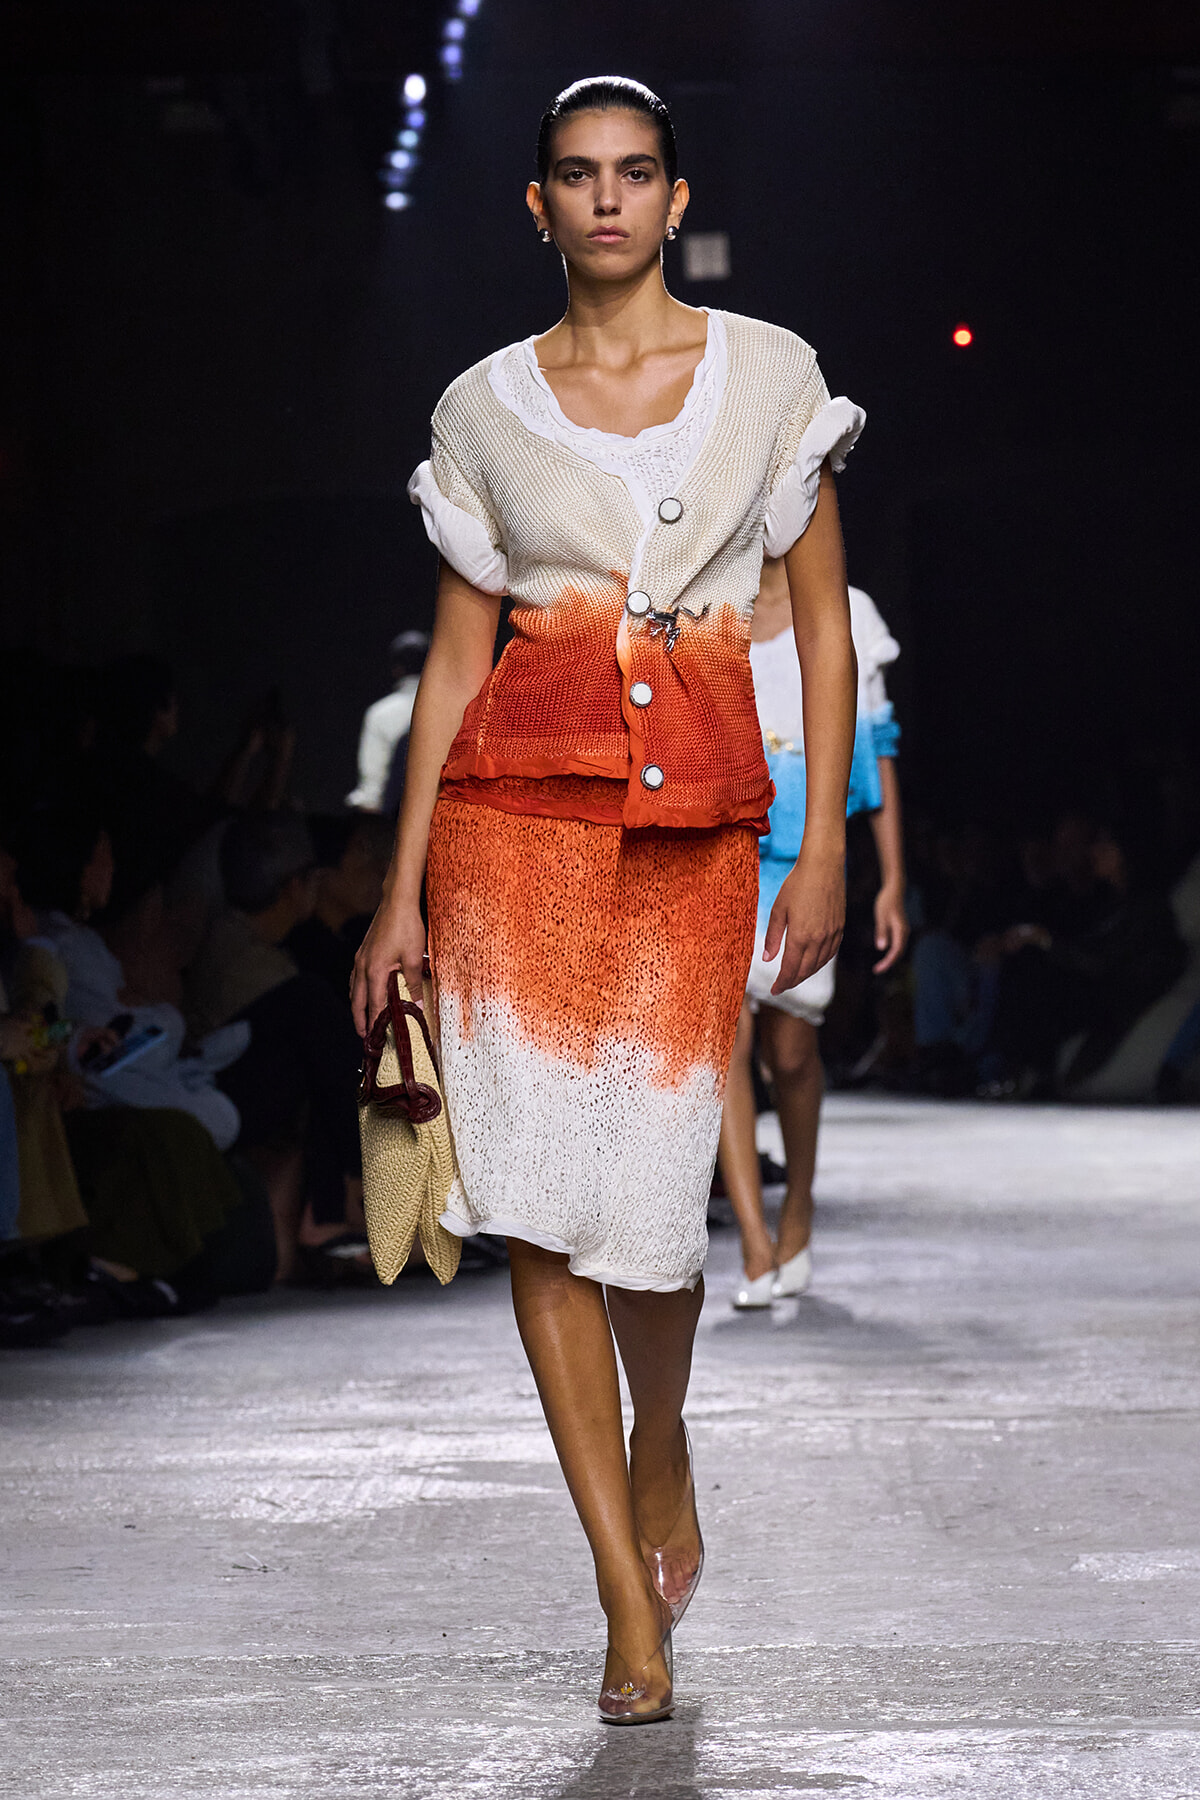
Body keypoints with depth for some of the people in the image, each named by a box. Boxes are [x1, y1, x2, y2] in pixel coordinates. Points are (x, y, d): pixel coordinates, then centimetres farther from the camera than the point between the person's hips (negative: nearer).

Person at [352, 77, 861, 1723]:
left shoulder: (769, 372, 6)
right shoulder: (485, 407, 8)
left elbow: (824, 618, 7)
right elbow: (458, 653, 10)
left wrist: (825, 846, 0)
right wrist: (404, 891, 6)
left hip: (696, 817, -1)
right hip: (515, 803, 1)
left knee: (651, 1195, -3)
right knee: (540, 1189, -6)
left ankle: (662, 1451, 32)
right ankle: (631, 1596, 3)